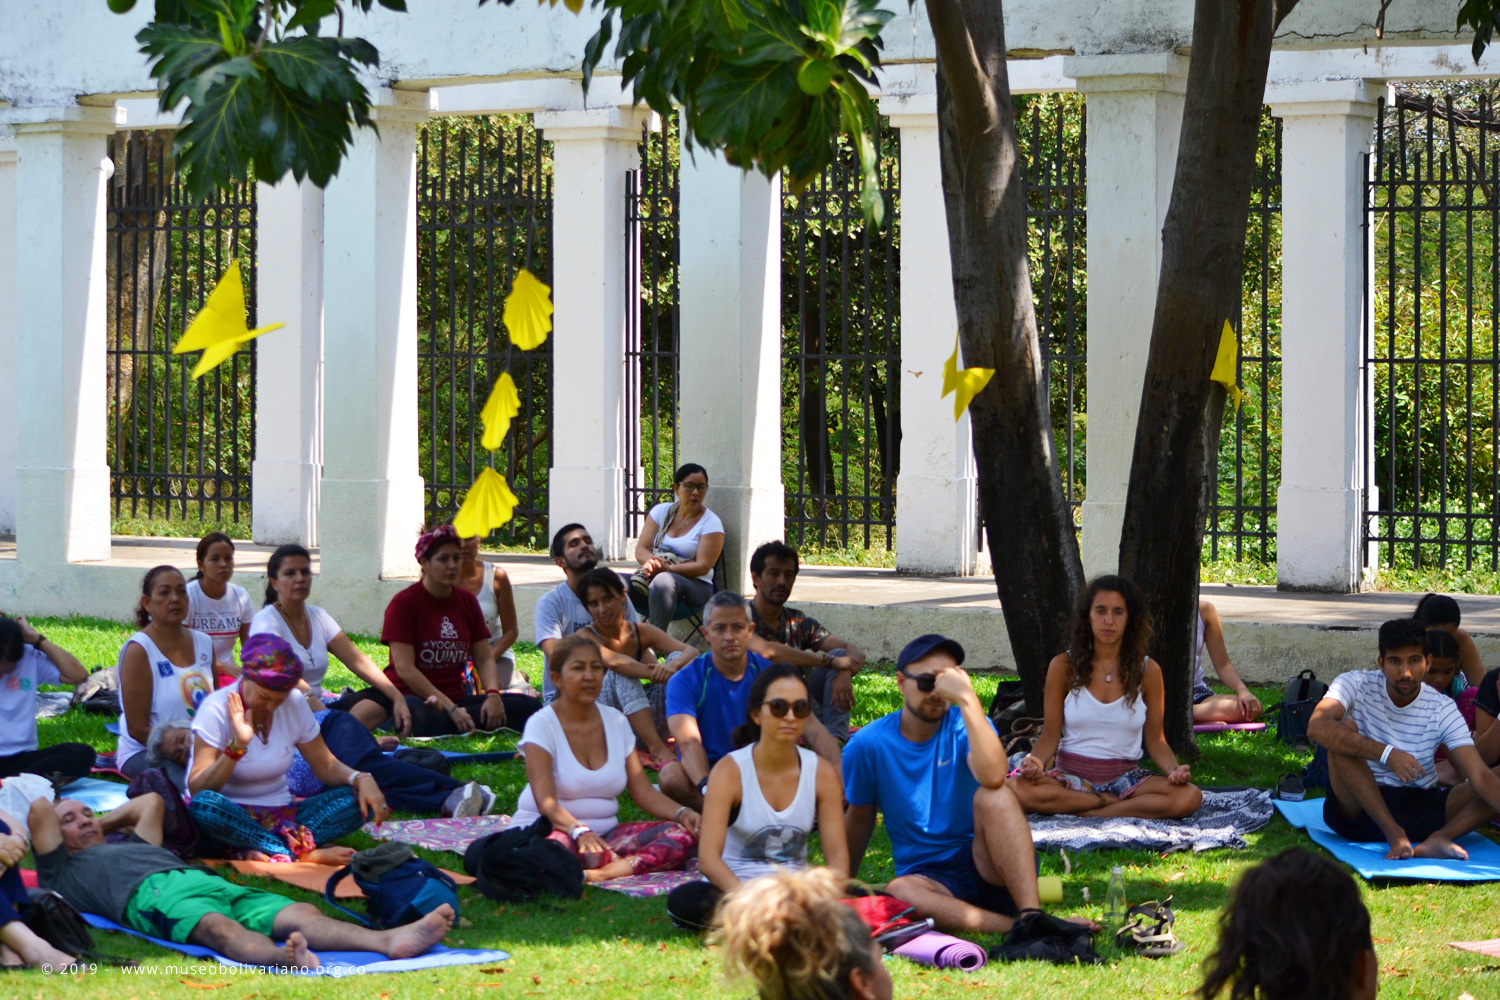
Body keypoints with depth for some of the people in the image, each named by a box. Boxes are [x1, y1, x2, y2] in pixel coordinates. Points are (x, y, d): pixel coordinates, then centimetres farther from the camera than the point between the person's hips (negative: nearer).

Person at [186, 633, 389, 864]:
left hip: (280, 815, 5)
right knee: (205, 805, -40)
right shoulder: (217, 709, -13)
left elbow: (326, 765, 7)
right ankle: (302, 852, -36)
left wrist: (361, 779, -13)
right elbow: (197, 790, -19)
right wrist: (237, 747, -31)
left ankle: (259, 850, -31)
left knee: (359, 800, -16)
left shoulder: (295, 704, 2)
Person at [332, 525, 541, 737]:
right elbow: (404, 668, -13)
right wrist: (450, 709, -21)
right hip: (411, 696, -8)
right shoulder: (404, 603, -5)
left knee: (529, 707, -19)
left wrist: (493, 695, -13)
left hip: (456, 698, 8)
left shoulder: (467, 602, 13)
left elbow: (484, 659, 10)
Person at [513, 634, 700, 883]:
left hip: (605, 833, 6)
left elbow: (644, 792, 8)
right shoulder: (542, 725, -7)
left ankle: (599, 874, -37)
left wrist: (682, 813, -12)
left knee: (683, 833, -19)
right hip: (548, 831, -6)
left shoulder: (615, 721, 11)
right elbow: (545, 801, -20)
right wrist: (579, 831, -39)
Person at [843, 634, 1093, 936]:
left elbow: (993, 777, -27)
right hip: (931, 878, 0)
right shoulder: (867, 746, 0)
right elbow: (859, 818, 16)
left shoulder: (964, 726, -3)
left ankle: (1031, 915, -43)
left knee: (994, 795, -31)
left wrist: (967, 698, -31)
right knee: (899, 891, -36)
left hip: (986, 867, 0)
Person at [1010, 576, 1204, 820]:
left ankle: (1085, 813, -21)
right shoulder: (1063, 667, 1)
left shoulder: (1147, 670, 4)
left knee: (1190, 797, -29)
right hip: (1071, 773, -1)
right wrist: (1035, 761, -21)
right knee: (1017, 790, -35)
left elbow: (1155, 740, 6)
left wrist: (1174, 769, -15)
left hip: (1124, 776, 1)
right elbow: (1050, 736, 1)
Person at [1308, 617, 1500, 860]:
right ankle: (1394, 834, -30)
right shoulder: (1356, 685, -10)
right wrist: (1387, 754, -37)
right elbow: (1316, 728, -31)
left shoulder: (1442, 710, -5)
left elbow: (1480, 776, -13)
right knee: (1345, 732, -28)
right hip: (1360, 806, -2)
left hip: (1421, 808, 2)